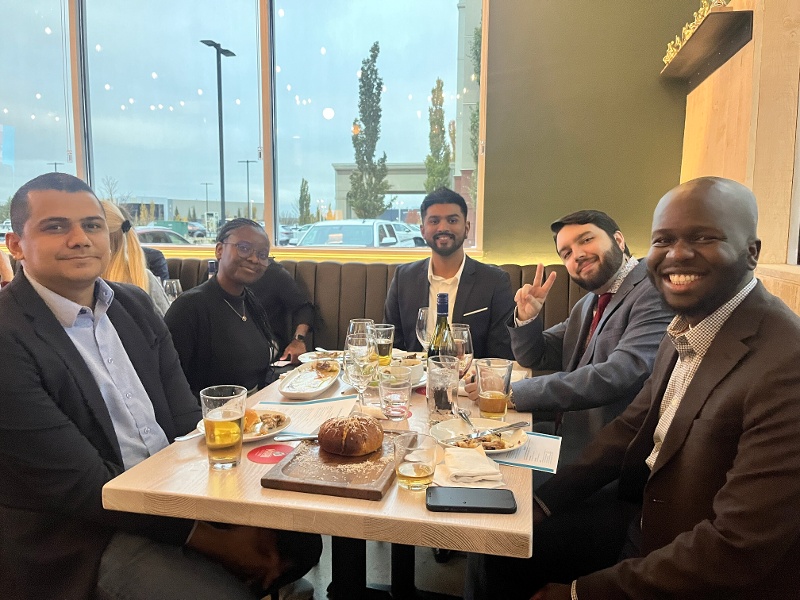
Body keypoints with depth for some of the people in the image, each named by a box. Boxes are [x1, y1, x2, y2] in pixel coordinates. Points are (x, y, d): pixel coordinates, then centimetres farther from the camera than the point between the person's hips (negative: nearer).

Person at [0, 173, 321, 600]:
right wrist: (211, 538, -19)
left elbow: (187, 423, 2)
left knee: (301, 537, 3)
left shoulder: (134, 304, 4)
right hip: (81, 540, -6)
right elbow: (83, 488, -19)